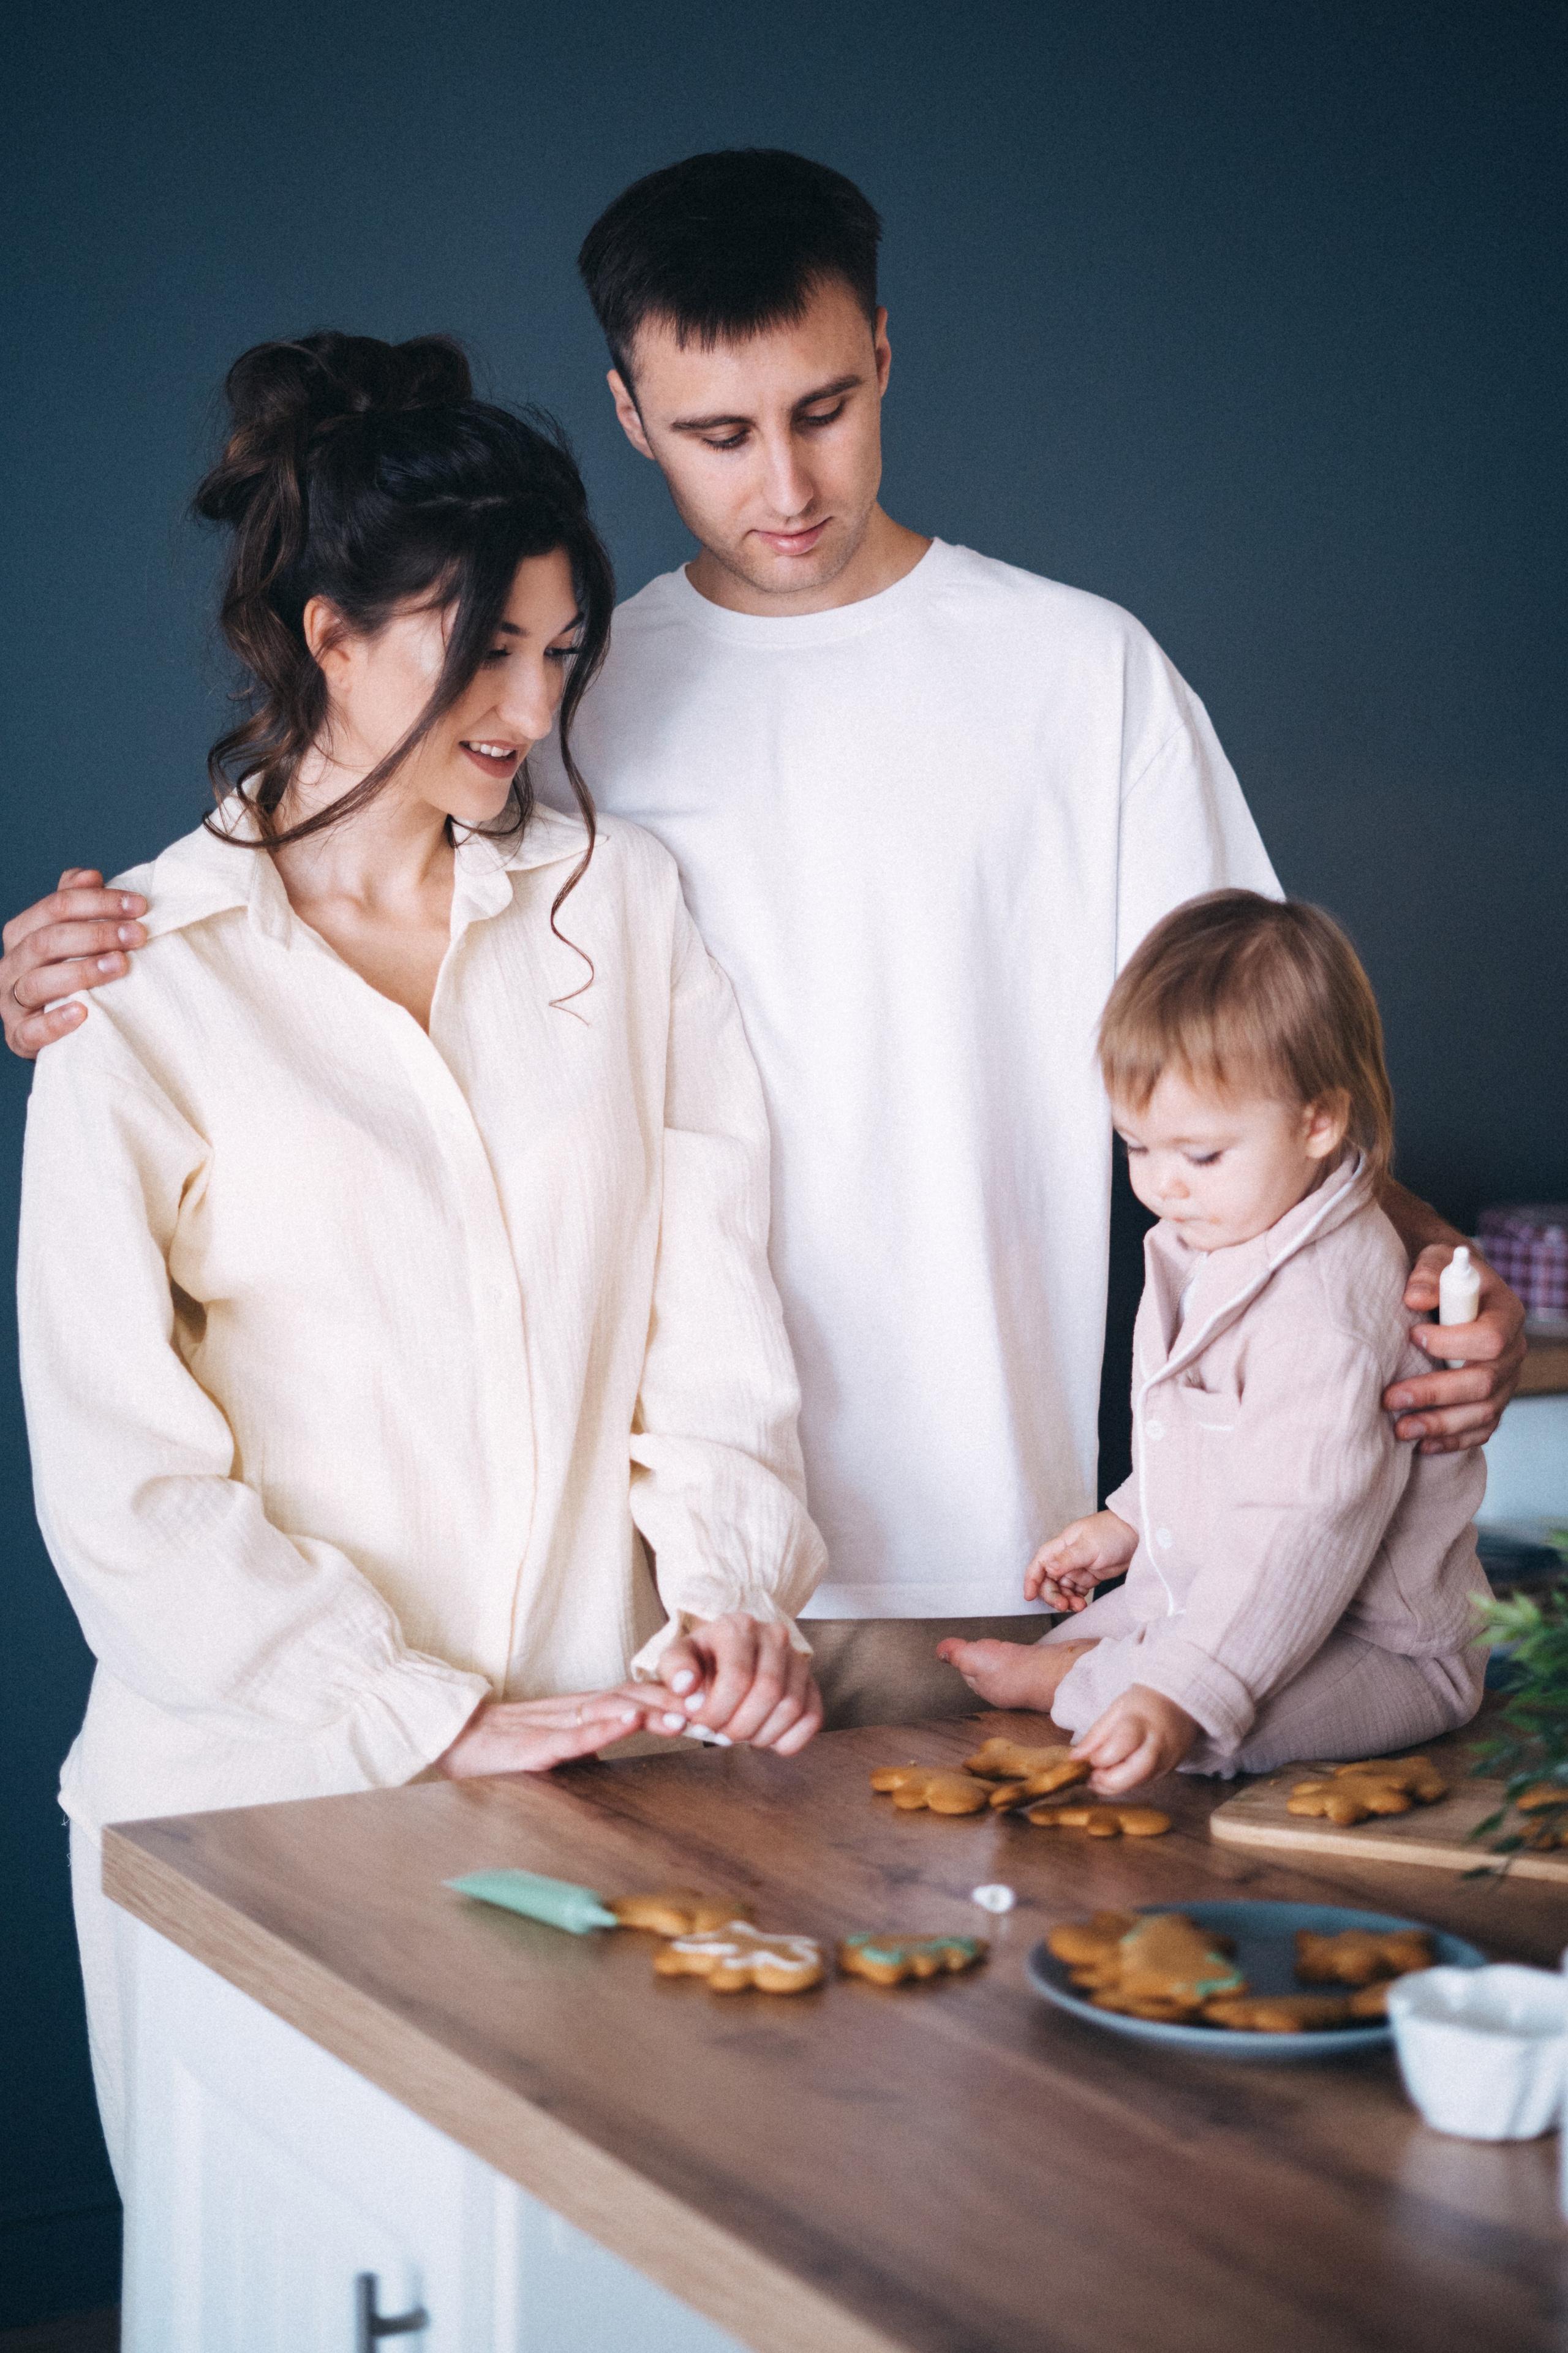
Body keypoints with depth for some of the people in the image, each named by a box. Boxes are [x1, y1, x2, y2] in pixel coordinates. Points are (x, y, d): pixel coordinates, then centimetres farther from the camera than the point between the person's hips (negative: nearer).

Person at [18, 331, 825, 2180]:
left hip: (598, 1746, 3)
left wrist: (733, 1577, -10)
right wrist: (422, 1719, -14)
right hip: (261, 1792, -2)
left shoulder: (620, 900, 8)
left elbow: (713, 1282, 6)